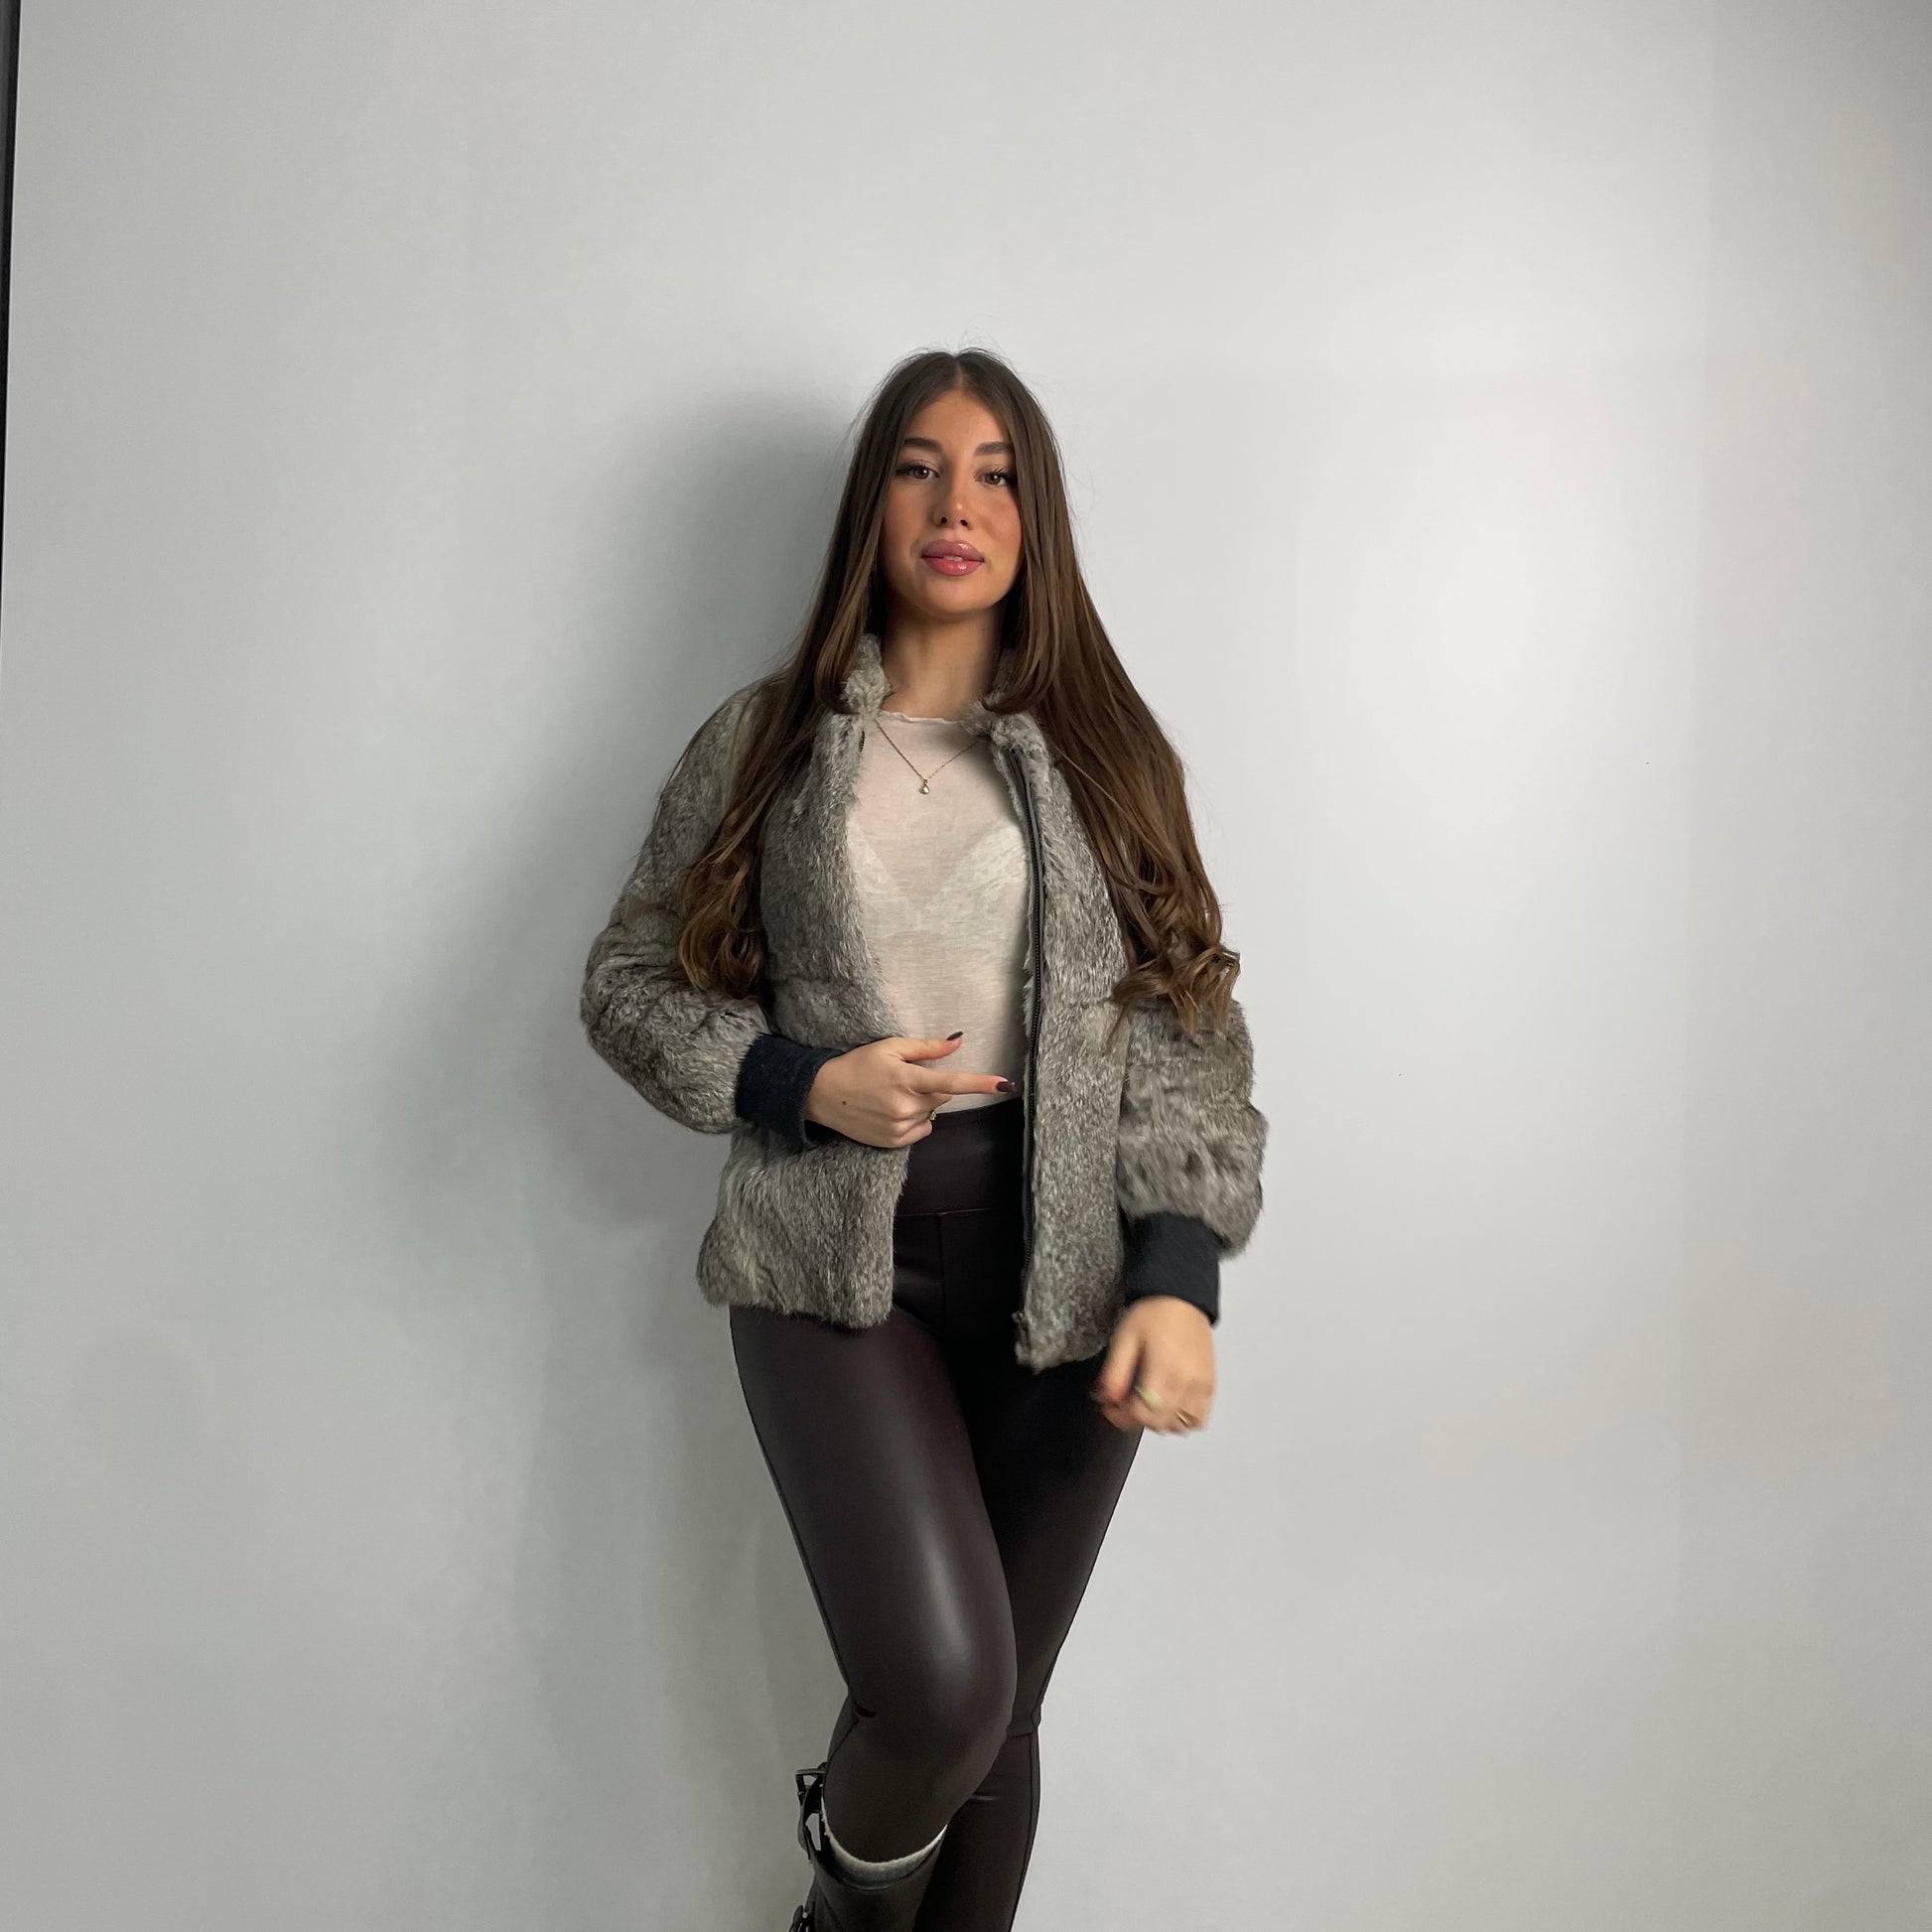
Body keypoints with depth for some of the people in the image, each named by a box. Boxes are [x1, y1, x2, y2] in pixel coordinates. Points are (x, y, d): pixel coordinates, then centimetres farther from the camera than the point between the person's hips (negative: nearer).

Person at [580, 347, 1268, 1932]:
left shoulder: (1106, 755, 7)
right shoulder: (767, 739, 6)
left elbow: (1193, 1030, 3)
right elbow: (633, 982, 9)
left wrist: (1181, 1275, -10)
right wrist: (803, 1085, -9)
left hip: (1065, 1283, 2)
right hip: (837, 1268, -1)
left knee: (1000, 1711, 9)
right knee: (938, 1688, -15)